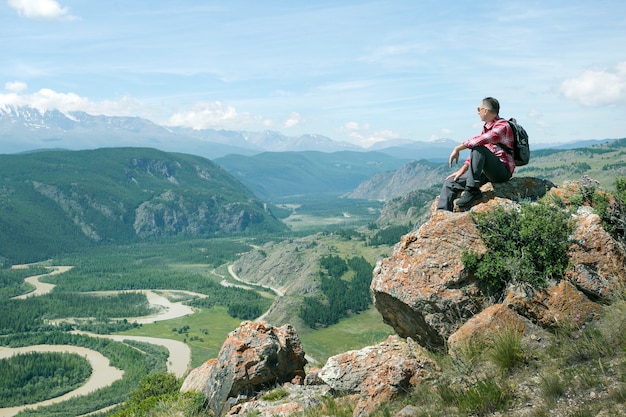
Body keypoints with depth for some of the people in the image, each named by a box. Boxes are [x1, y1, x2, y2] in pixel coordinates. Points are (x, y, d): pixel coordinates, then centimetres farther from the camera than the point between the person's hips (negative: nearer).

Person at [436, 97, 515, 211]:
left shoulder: (502, 126, -12)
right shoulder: (487, 127, 17)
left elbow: (479, 141, -29)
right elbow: (474, 151, 16)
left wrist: (458, 148, -20)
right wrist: (462, 169, 6)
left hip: (503, 171, -9)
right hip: (487, 172, 9)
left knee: (479, 149, -34)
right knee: (451, 181, -2)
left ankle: (472, 190, -30)